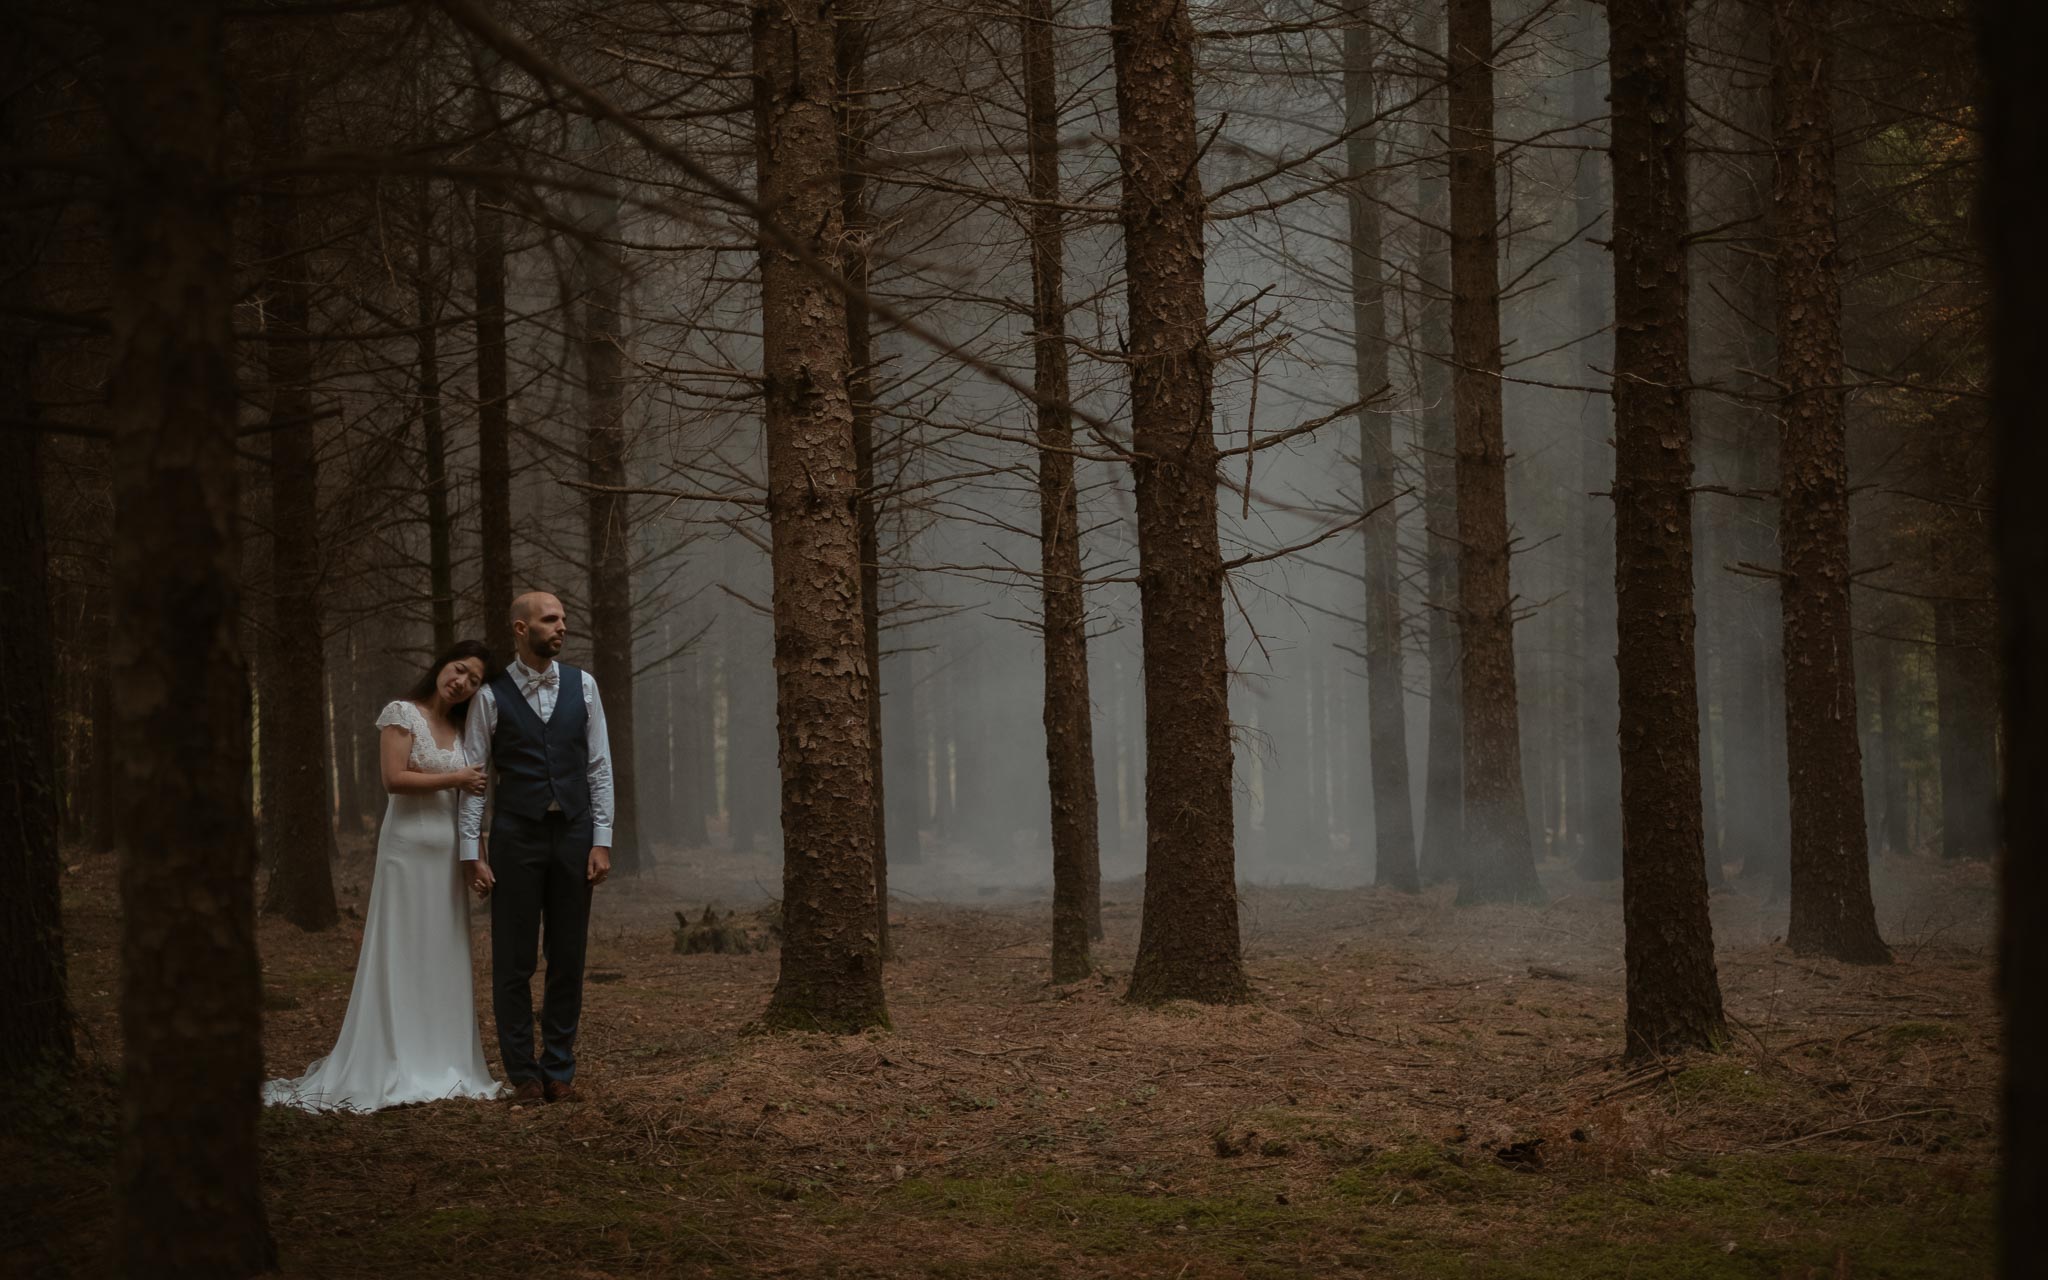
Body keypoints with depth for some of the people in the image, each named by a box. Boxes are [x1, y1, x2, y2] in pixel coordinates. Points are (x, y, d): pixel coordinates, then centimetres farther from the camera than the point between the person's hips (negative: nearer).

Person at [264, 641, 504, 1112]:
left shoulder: (461, 729, 14)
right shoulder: (402, 713, -6)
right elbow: (394, 777, -16)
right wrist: (455, 780, -11)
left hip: (448, 853, 7)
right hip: (408, 847, -7)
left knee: (443, 957, 6)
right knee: (401, 955, -4)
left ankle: (440, 1063, 10)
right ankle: (394, 1068, -2)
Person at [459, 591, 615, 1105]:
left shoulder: (582, 686, 6)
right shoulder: (492, 695, -1)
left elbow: (600, 767, 6)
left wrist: (602, 841, 0)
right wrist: (473, 853, -5)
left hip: (573, 834, 2)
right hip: (516, 836, -2)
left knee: (568, 958, 6)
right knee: (514, 961, 1)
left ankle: (559, 1070, 15)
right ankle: (523, 1073, 10)